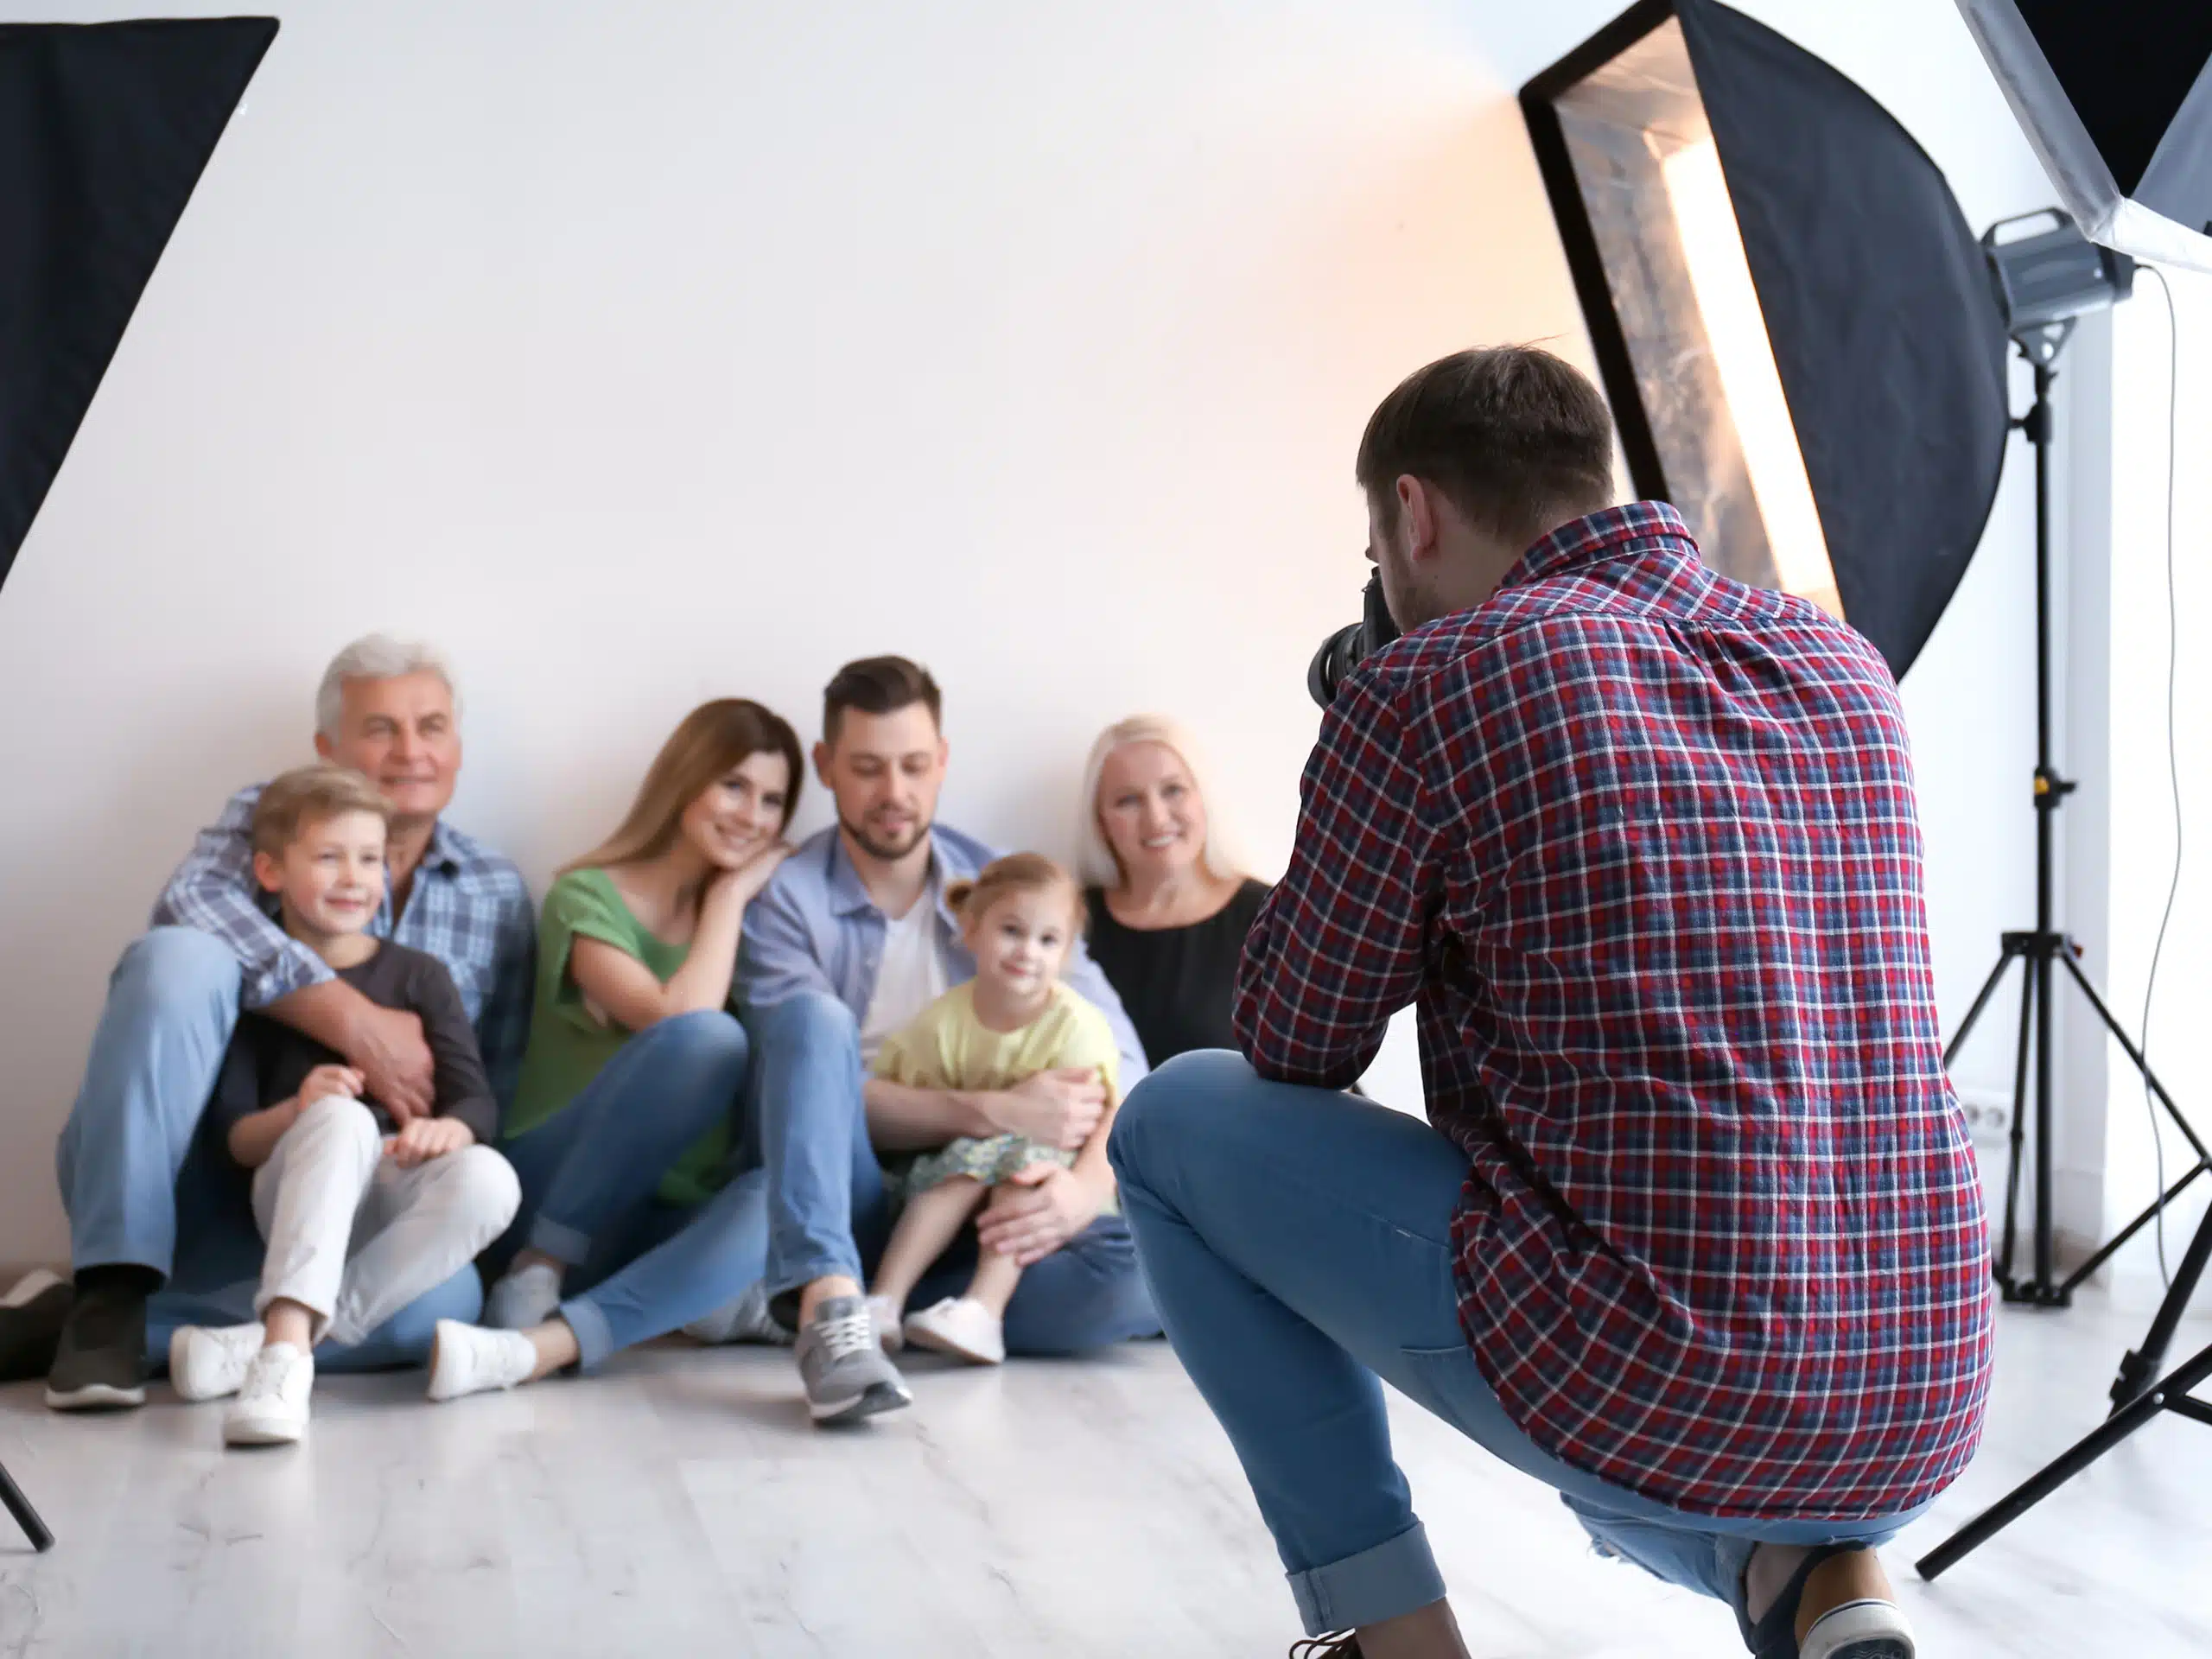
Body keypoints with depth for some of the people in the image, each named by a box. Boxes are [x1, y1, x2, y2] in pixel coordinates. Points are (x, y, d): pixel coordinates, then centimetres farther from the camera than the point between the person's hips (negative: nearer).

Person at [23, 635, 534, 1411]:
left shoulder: (500, 894, 10)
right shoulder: (267, 819, 3)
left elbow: (493, 1083, 11)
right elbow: (192, 902, -20)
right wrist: (360, 1026, -27)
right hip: (176, 1183, -2)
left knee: (440, 1297, -31)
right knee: (178, 956, -27)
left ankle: (113, 1324, -22)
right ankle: (110, 1292, -26)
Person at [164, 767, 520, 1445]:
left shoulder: (420, 976, 13)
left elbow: (477, 1099, 2)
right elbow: (234, 1138, 1)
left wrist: (449, 1128, -23)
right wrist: (298, 1112, -22)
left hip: (403, 1198, 2)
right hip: (299, 1197, -2)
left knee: (488, 1179, -33)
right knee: (343, 1117, -36)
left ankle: (276, 1339, -35)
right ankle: (288, 1348, -49)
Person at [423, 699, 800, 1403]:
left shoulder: (753, 915, 13)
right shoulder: (589, 897, -3)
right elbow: (679, 1022, -19)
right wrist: (730, 894, -8)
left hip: (670, 1222, 4)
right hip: (556, 1205, -4)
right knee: (708, 1038, -31)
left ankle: (538, 1347, -41)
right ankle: (537, 1274, -21)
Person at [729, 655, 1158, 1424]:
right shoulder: (784, 899, -1)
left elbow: (1115, 1062, -2)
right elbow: (811, 1064, -15)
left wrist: (1093, 1180, -23)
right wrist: (994, 1112, -24)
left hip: (969, 1213, 2)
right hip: (834, 1210, -2)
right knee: (815, 1014, -29)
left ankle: (878, 1306, -27)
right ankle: (830, 1302, -45)